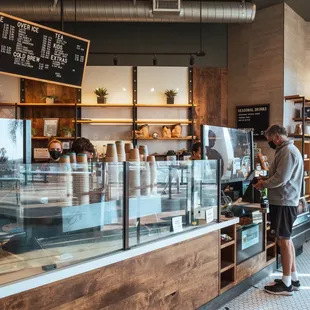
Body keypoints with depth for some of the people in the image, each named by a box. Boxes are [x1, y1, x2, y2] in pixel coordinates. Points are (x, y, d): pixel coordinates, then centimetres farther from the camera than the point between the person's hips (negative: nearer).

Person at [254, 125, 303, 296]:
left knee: (284, 240, -3)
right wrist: (267, 179, 7)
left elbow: (281, 178, -23)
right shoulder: (286, 150, 16)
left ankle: (286, 284, 7)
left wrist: (263, 184, -9)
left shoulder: (287, 151, -17)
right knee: (286, 239, 16)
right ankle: (293, 279, 26)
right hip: (284, 201, 10)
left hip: (284, 203, -10)